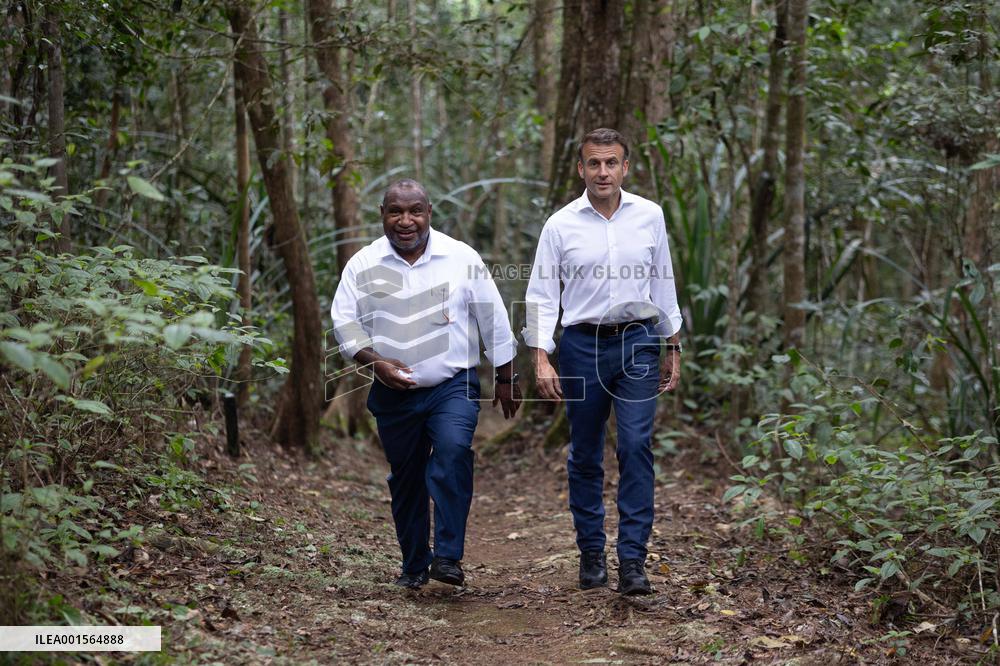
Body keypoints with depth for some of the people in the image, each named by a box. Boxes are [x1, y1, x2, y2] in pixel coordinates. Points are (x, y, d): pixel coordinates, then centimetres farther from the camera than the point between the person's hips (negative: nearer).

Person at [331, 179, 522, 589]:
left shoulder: (462, 258, 0)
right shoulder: (363, 265, 2)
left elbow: (493, 320, 7)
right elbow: (344, 322, 2)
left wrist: (506, 380, 10)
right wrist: (375, 361, -15)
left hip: (454, 386, -2)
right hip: (393, 394, 2)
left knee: (453, 453, -25)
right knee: (405, 478, 8)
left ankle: (448, 557, -23)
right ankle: (413, 566, 24)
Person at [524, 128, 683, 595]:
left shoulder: (649, 216, 5)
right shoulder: (561, 224, 0)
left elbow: (664, 284, 13)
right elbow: (541, 294, 1)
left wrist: (672, 349, 13)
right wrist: (541, 359, -8)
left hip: (637, 342, 0)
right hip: (582, 345, 0)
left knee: (636, 447, -10)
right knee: (584, 455, 7)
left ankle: (632, 559, -8)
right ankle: (591, 552, 19)